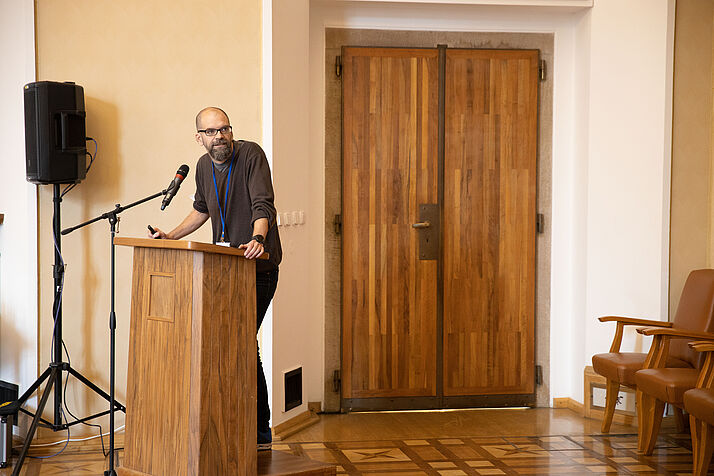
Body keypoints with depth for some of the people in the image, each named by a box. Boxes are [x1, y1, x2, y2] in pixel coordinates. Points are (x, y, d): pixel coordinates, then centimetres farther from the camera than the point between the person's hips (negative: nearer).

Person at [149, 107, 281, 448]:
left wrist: (257, 238, -41)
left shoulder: (251, 154, -12)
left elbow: (263, 205, -23)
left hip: (258, 264, -7)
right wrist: (171, 237, 15)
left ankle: (259, 432, -3)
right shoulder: (204, 166, 10)